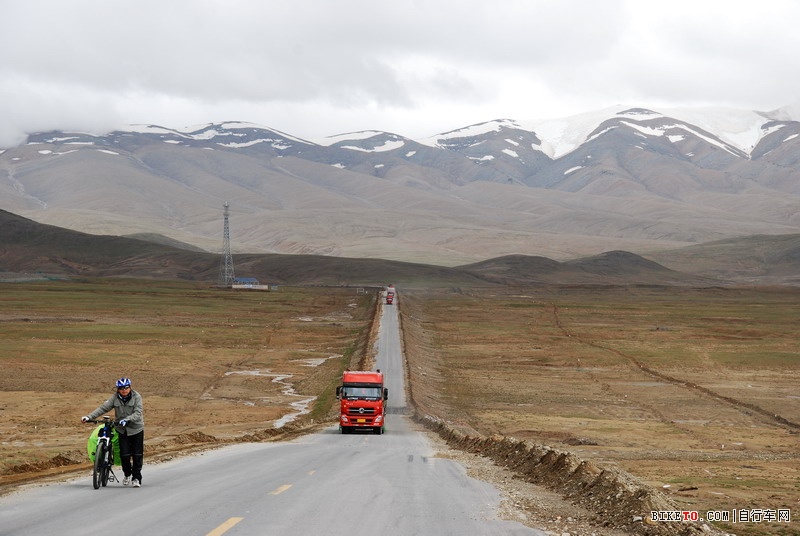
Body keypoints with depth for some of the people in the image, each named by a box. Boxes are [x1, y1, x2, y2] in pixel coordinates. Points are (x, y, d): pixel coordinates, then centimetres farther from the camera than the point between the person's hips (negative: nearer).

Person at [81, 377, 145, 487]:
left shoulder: (136, 397, -11)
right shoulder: (115, 398, -2)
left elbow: (137, 413, -21)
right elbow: (103, 408, -7)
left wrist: (127, 419, -38)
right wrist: (89, 417, -18)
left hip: (136, 429, -2)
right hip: (122, 430, 2)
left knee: (137, 455, -2)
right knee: (124, 454, -3)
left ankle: (136, 478, 10)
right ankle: (127, 475, 21)